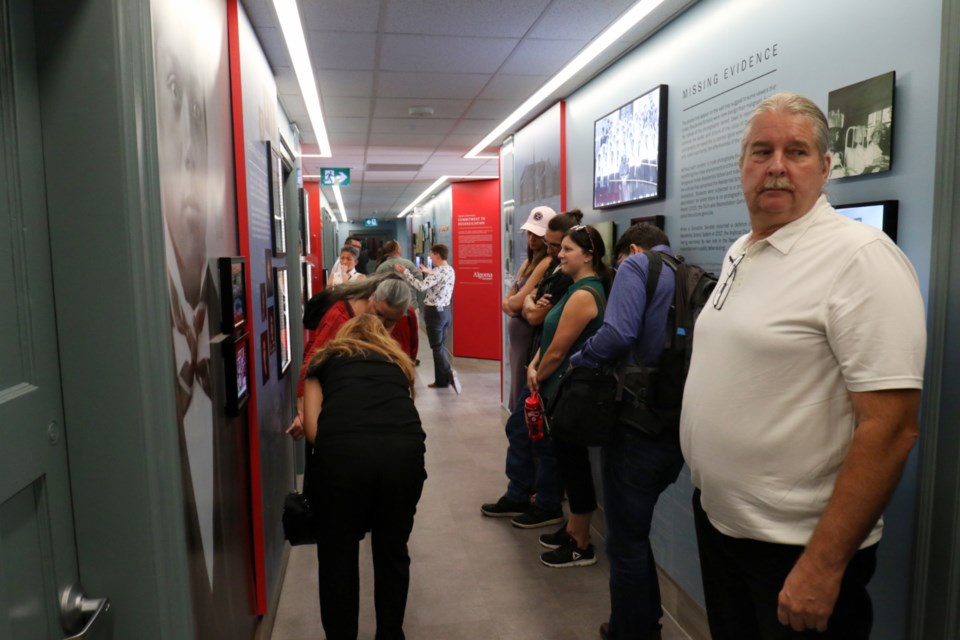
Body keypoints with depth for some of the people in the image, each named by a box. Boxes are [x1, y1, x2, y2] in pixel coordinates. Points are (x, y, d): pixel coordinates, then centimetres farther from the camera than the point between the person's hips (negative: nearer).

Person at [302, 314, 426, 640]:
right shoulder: (398, 361, 33)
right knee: (393, 550, 22)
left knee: (338, 553, 19)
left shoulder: (324, 360, 27)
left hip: (343, 450, -2)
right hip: (405, 449, 2)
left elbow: (313, 429, 17)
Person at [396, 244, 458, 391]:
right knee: (441, 345, 12)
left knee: (437, 347, -3)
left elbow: (421, 286, -28)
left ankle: (449, 373, -20)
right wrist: (428, 271, 27)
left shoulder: (439, 271, -20)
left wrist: (404, 272, -22)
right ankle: (442, 380, 15)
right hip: (446, 310, 8)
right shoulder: (450, 270, 7)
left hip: (435, 312, -8)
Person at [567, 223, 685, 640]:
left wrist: (577, 364, -5)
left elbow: (618, 334, -22)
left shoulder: (636, 266, -5)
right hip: (679, 429, 8)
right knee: (637, 533, 26)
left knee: (625, 542, 10)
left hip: (638, 425, -7)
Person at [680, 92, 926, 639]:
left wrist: (824, 565, -21)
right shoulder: (739, 253, 7)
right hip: (716, 520, 7)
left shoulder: (861, 257, -18)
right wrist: (707, 489, 14)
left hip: (795, 546, -7)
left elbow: (891, 427, -22)